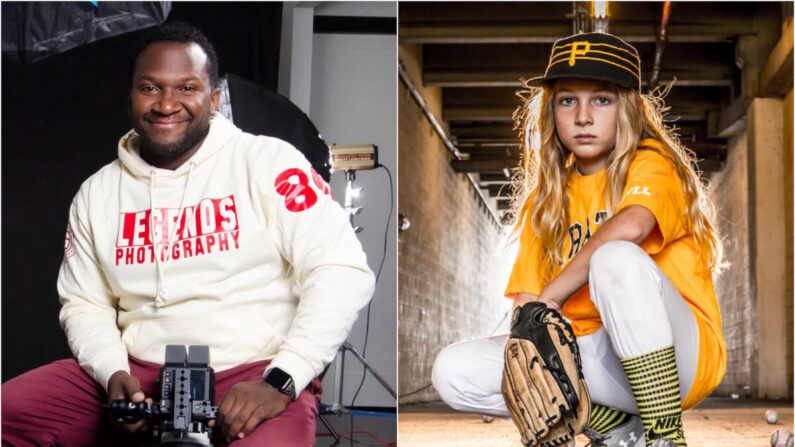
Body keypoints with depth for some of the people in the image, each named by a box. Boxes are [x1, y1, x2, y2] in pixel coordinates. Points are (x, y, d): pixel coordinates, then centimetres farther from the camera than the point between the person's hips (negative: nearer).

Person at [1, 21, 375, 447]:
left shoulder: (268, 163, -2)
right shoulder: (97, 193, 13)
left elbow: (343, 272, -10)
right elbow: (84, 304, 18)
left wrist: (279, 383, -18)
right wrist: (114, 373, -3)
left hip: (256, 374, -5)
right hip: (138, 375, 5)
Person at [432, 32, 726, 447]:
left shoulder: (650, 164, -5)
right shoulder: (545, 197, 14)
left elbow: (630, 226, -29)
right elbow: (526, 295, 5)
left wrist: (550, 297, -23)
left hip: (681, 354, -5)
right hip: (598, 365, 6)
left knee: (618, 259, -35)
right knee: (454, 371, -11)